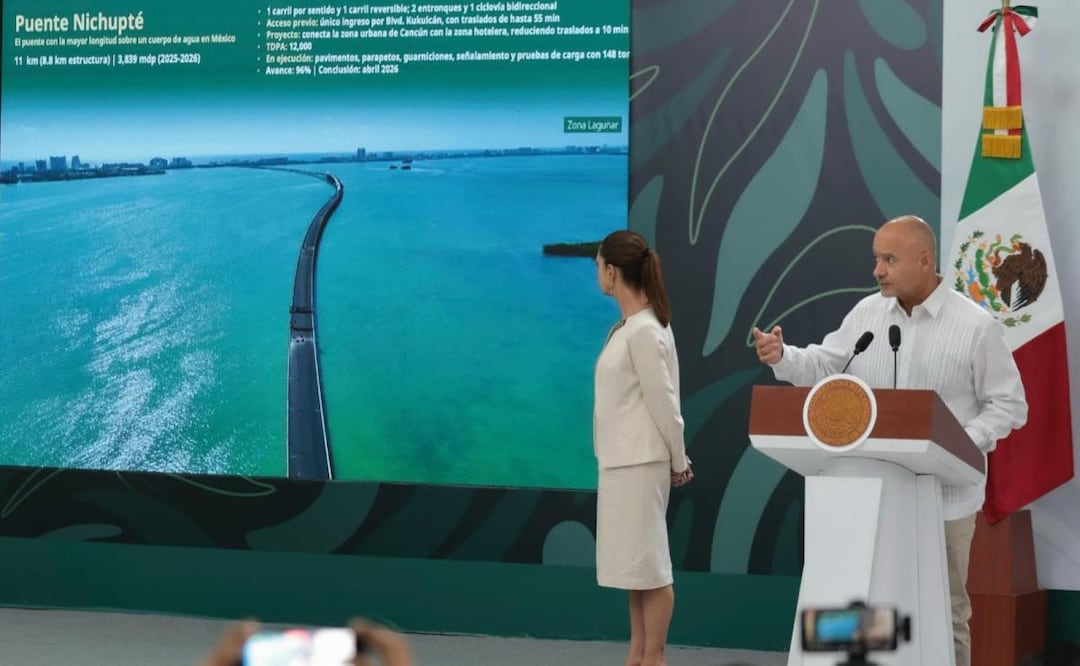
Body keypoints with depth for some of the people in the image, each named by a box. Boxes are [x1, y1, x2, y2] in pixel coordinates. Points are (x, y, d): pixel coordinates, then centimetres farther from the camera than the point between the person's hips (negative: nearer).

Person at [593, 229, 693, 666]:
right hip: (621, 460, 9)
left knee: (649, 563, -2)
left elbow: (663, 401, -15)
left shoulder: (645, 331, -18)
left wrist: (678, 460, -7)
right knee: (634, 564, 13)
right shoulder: (627, 327, 10)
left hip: (640, 462, -9)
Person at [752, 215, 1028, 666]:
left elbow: (1007, 405, -6)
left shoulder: (976, 325, -8)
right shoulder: (867, 313, 5)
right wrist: (781, 357, -10)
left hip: (944, 493, -4)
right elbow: (824, 365, 10)